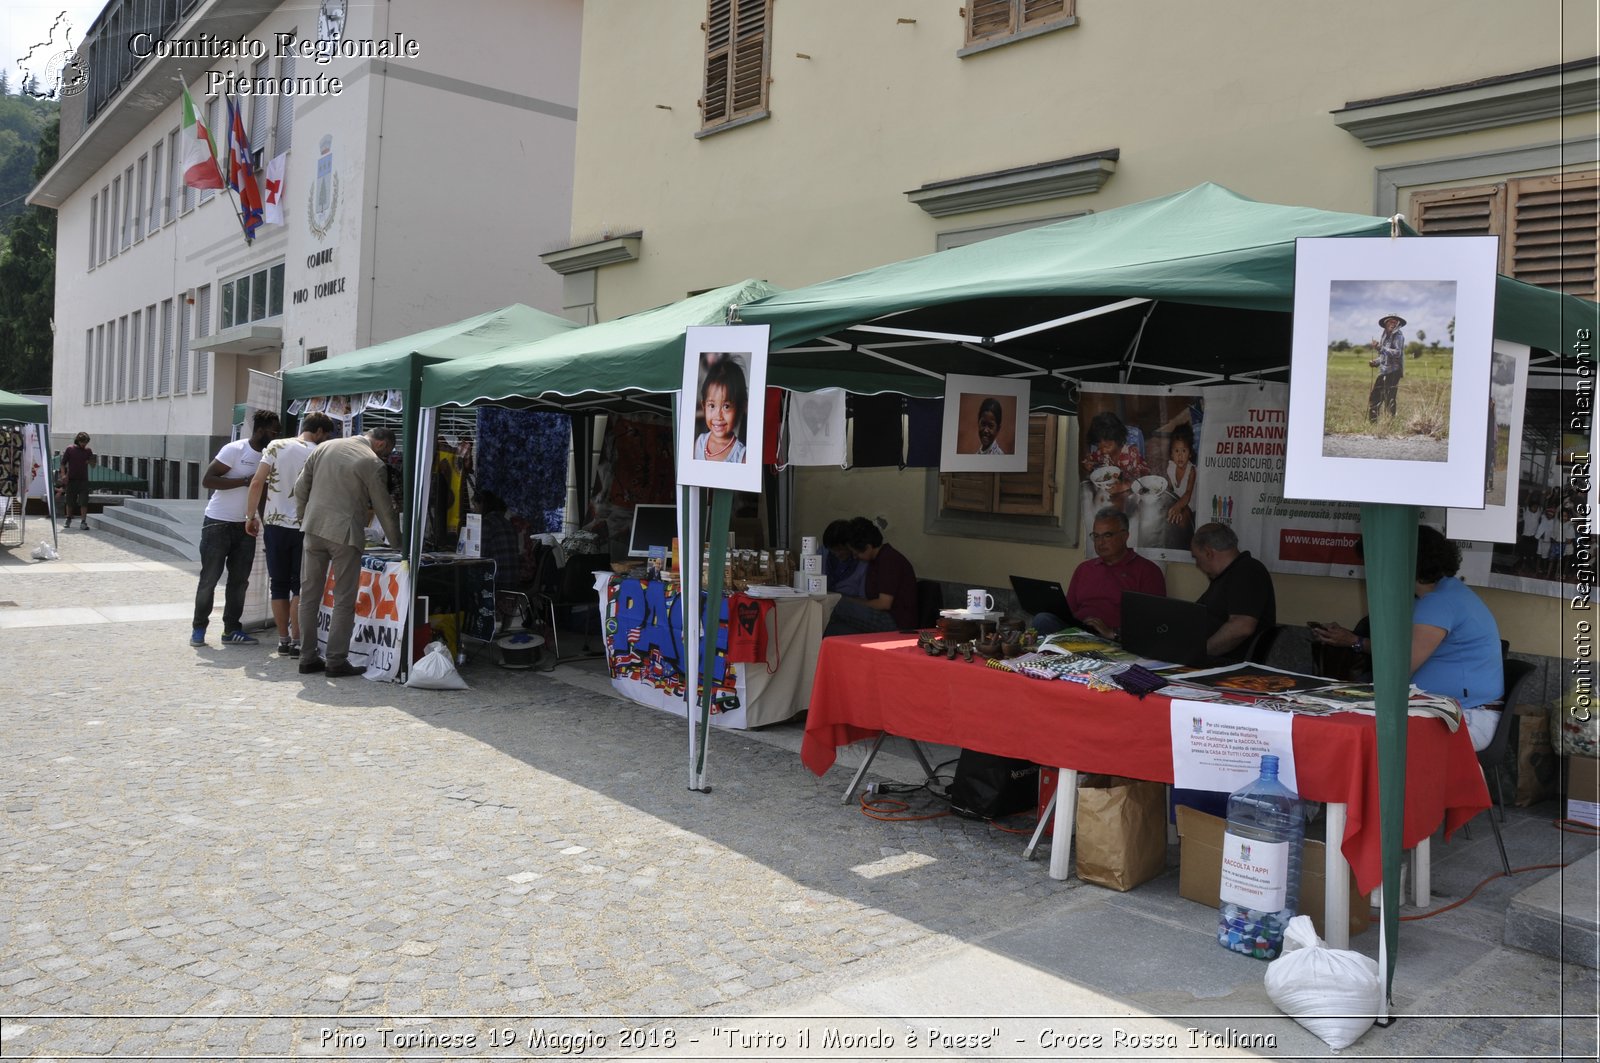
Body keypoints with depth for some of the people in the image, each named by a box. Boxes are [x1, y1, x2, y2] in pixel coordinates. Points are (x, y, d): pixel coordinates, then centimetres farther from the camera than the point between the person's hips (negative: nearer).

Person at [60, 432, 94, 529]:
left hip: (83, 480, 0)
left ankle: (83, 522, -9)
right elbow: (63, 463, 2)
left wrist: (90, 462, -16)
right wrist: (63, 474, -11)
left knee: (84, 502, -8)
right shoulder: (70, 449, 1)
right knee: (69, 501, 11)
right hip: (71, 479, 0)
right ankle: (68, 519, 29)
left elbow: (93, 465, 7)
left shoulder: (87, 451, 6)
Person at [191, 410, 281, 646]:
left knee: (239, 580, 7)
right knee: (209, 578, 2)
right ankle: (199, 628, 13)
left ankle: (232, 629, 15)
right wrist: (245, 481, -24)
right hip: (218, 523, -6)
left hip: (245, 526, 6)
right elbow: (207, 480, -18)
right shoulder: (234, 450, -14)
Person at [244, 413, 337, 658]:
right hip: (304, 528, -2)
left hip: (274, 525, 2)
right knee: (301, 587, 5)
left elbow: (257, 483, -5)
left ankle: (283, 640, 14)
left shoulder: (276, 446, 1)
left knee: (279, 585, 11)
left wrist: (251, 516, 2)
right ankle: (296, 641, 3)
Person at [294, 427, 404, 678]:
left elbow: (300, 487, 12)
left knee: (309, 596, 11)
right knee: (344, 601, 2)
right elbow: (384, 510, -1)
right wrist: (398, 544, 8)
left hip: (314, 528, 5)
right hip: (345, 533, -5)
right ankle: (336, 661, 3)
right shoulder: (374, 464, -5)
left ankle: (308, 657, 16)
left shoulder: (324, 448, 12)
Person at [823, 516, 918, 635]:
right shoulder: (876, 560, 15)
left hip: (897, 625, -9)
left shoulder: (889, 560, -14)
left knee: (844, 606, -20)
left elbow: (884, 603, -19)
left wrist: (853, 603, -8)